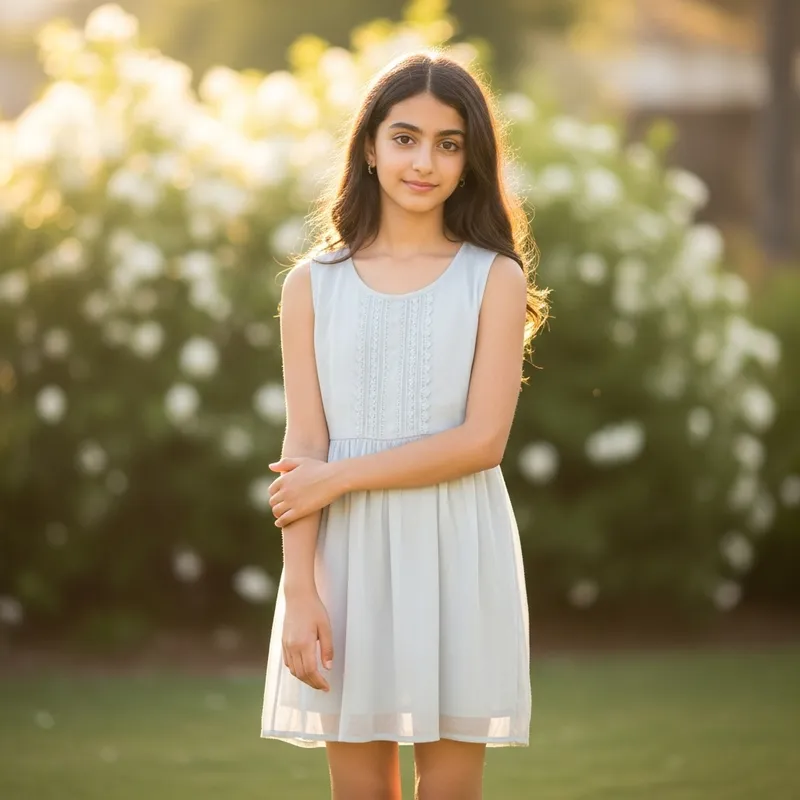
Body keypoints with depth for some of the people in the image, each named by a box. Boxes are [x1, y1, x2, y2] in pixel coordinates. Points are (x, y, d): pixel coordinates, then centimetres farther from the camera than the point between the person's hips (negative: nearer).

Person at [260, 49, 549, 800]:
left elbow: (482, 439, -8)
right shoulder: (313, 284, 5)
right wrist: (298, 592, -9)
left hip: (456, 557, -1)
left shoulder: (494, 279, 2)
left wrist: (337, 478, -10)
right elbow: (303, 451, 0)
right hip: (346, 556, 1)